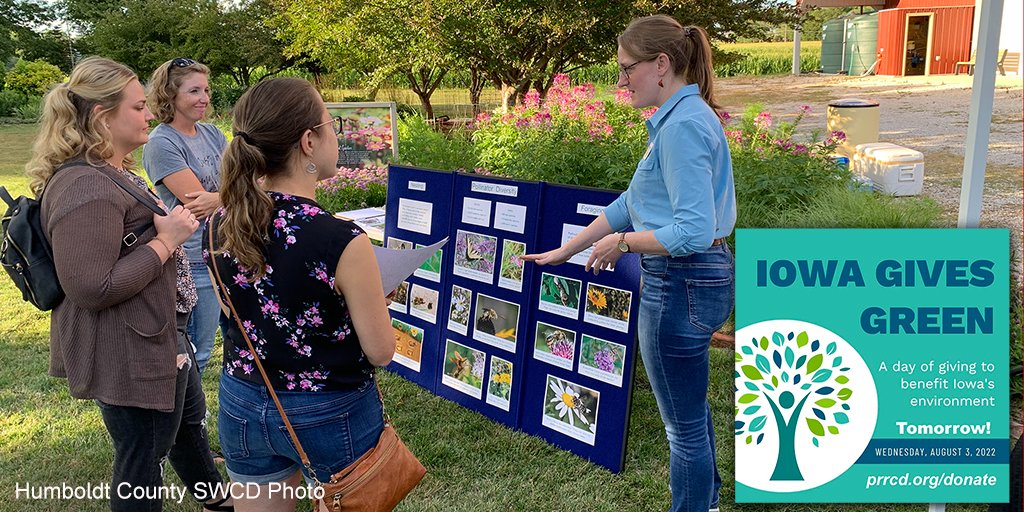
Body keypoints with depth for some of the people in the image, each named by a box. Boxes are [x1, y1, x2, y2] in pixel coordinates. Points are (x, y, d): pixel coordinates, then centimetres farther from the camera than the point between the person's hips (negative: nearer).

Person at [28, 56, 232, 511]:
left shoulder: (111, 171, 9)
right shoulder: (85, 187, -27)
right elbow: (92, 288, -31)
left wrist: (172, 223, 11)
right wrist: (165, 241, -25)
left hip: (155, 334, 12)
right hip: (127, 354, -12)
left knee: (189, 417, 29)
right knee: (142, 461, 6)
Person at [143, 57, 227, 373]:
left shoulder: (212, 134, 9)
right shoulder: (161, 143, -12)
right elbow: (195, 199, -19)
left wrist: (217, 199, -19)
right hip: (191, 260, -7)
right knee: (193, 355, 4)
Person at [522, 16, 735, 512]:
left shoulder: (683, 126, -21)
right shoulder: (679, 118, 12)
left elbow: (693, 231, -27)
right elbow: (632, 203, 16)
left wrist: (622, 241, -12)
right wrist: (563, 251, 18)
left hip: (680, 284, -11)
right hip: (694, 278, 11)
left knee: (684, 422, 7)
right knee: (690, 407, 27)